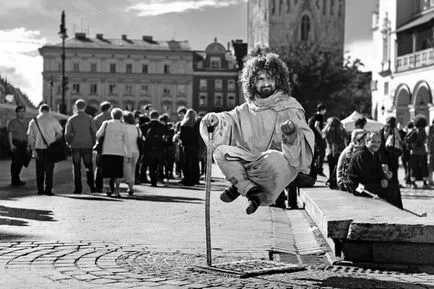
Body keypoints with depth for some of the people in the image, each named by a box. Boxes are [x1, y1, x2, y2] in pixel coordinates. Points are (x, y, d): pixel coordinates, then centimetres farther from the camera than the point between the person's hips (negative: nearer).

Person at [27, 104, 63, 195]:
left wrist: (33, 149, 6)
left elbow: (30, 137, 3)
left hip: (39, 147, 2)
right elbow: (60, 134, 0)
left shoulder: (33, 121, 6)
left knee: (39, 169, 10)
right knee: (49, 169, 2)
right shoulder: (52, 120, -2)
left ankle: (40, 190, 10)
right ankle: (48, 189, -1)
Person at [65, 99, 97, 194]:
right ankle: (91, 186, 2)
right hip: (87, 146, 0)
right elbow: (94, 132, -4)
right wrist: (93, 143, 7)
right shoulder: (89, 118, -1)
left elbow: (67, 134, -1)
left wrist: (69, 143, 13)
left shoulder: (71, 119, 1)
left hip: (75, 146, 0)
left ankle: (78, 188, 3)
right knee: (89, 166, 10)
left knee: (77, 168, 5)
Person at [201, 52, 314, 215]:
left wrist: (292, 133, -34)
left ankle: (241, 185, -12)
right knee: (221, 151, -14)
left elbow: (306, 140, -12)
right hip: (251, 160, 4)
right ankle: (250, 188, -26)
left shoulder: (289, 107, -3)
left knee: (272, 158, -38)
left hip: (284, 165, -4)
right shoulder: (248, 109, 11)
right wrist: (215, 119, -18)